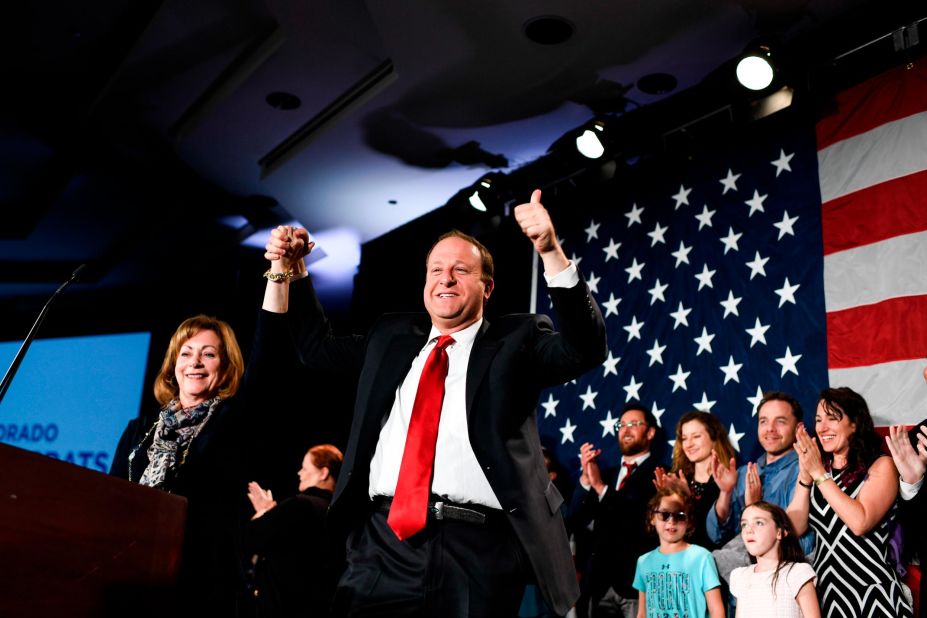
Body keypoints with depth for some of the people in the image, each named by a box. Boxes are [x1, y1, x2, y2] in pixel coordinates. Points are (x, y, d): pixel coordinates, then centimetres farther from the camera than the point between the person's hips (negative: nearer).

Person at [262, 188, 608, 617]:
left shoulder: (515, 341, 8)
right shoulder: (392, 337, 20)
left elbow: (585, 349, -8)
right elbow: (316, 346, 30)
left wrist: (551, 252, -19)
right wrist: (289, 271, 18)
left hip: (479, 550, -3)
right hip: (386, 540, 4)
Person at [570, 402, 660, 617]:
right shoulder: (606, 475, 17)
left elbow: (646, 519, -16)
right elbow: (578, 518, 8)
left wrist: (601, 487, -19)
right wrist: (586, 477, -7)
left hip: (637, 580, -5)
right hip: (600, 581, 5)